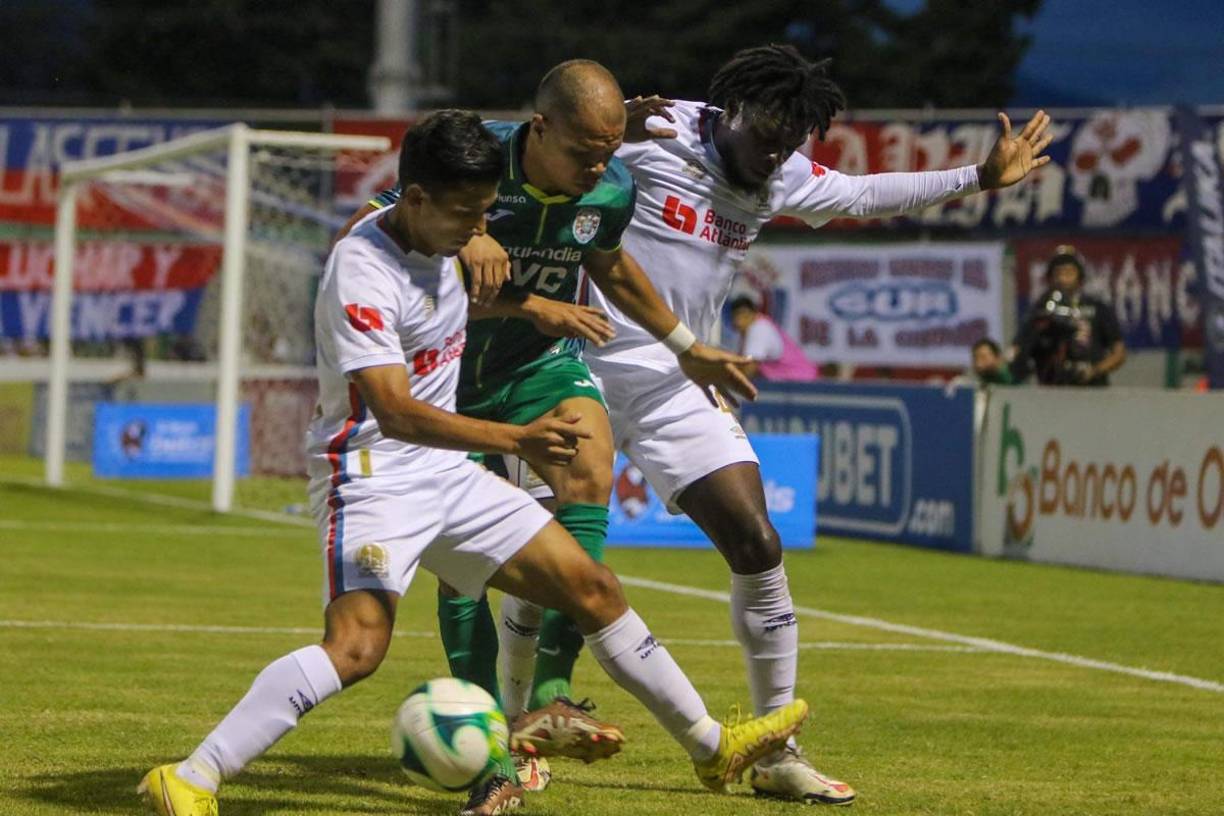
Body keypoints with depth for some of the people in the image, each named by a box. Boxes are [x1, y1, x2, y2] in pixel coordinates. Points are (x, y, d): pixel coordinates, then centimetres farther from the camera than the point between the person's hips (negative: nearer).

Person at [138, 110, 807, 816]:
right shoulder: (362, 273, -23)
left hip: (447, 475, 9)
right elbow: (396, 413, -34)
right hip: (372, 474, -9)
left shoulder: (441, 236, 4)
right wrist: (515, 439, -43)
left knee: (593, 587, 9)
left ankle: (712, 747, 22)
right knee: (358, 645, -29)